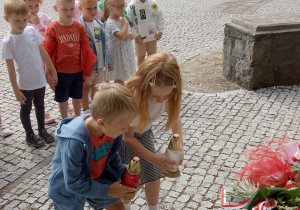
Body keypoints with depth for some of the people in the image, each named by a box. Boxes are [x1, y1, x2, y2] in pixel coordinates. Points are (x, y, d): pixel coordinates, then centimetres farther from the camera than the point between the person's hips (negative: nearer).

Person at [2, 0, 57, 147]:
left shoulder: (32, 31, -6)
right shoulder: (8, 41, -18)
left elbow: (43, 52, 4)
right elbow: (10, 67, -14)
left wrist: (53, 70, 8)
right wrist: (16, 90, -13)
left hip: (40, 79, 4)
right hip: (25, 83, -4)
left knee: (40, 106, 21)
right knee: (26, 109, 15)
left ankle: (42, 130, 40)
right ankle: (29, 135, 33)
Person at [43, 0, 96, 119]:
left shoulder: (80, 27, -4)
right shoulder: (52, 29, -10)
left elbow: (86, 51, 0)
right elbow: (48, 52, -6)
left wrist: (87, 71, 2)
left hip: (78, 70, 2)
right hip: (61, 72, -2)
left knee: (77, 96, 19)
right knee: (62, 98, 14)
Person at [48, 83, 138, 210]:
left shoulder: (112, 128, -21)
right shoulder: (74, 141, -40)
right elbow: (73, 183, -31)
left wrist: (124, 172, -17)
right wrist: (108, 190, -26)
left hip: (96, 179, 5)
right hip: (68, 189, -5)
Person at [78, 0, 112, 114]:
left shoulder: (99, 24, 2)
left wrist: (107, 61, 13)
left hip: (100, 64, 6)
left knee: (96, 87, 20)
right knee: (86, 87, 13)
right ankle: (86, 110, 30)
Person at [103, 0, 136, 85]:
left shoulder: (122, 19, 5)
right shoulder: (110, 23, -20)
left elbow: (132, 36, 3)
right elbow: (121, 36, -33)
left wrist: (128, 35, -20)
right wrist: (126, 23, -21)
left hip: (126, 53, 7)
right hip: (117, 55, -7)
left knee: (121, 79, 18)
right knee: (119, 79, 2)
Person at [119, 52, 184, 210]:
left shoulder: (169, 93, -27)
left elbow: (175, 117, -8)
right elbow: (128, 137, -26)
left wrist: (179, 145, -25)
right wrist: (153, 158, -34)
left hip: (143, 132, 4)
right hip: (121, 134, -4)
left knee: (153, 174, 8)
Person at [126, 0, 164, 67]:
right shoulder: (132, 6, -14)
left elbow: (160, 17, 1)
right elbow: (129, 21, -12)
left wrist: (160, 31, -4)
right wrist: (135, 35, -14)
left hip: (152, 36, 3)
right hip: (140, 38, -3)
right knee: (141, 56, 13)